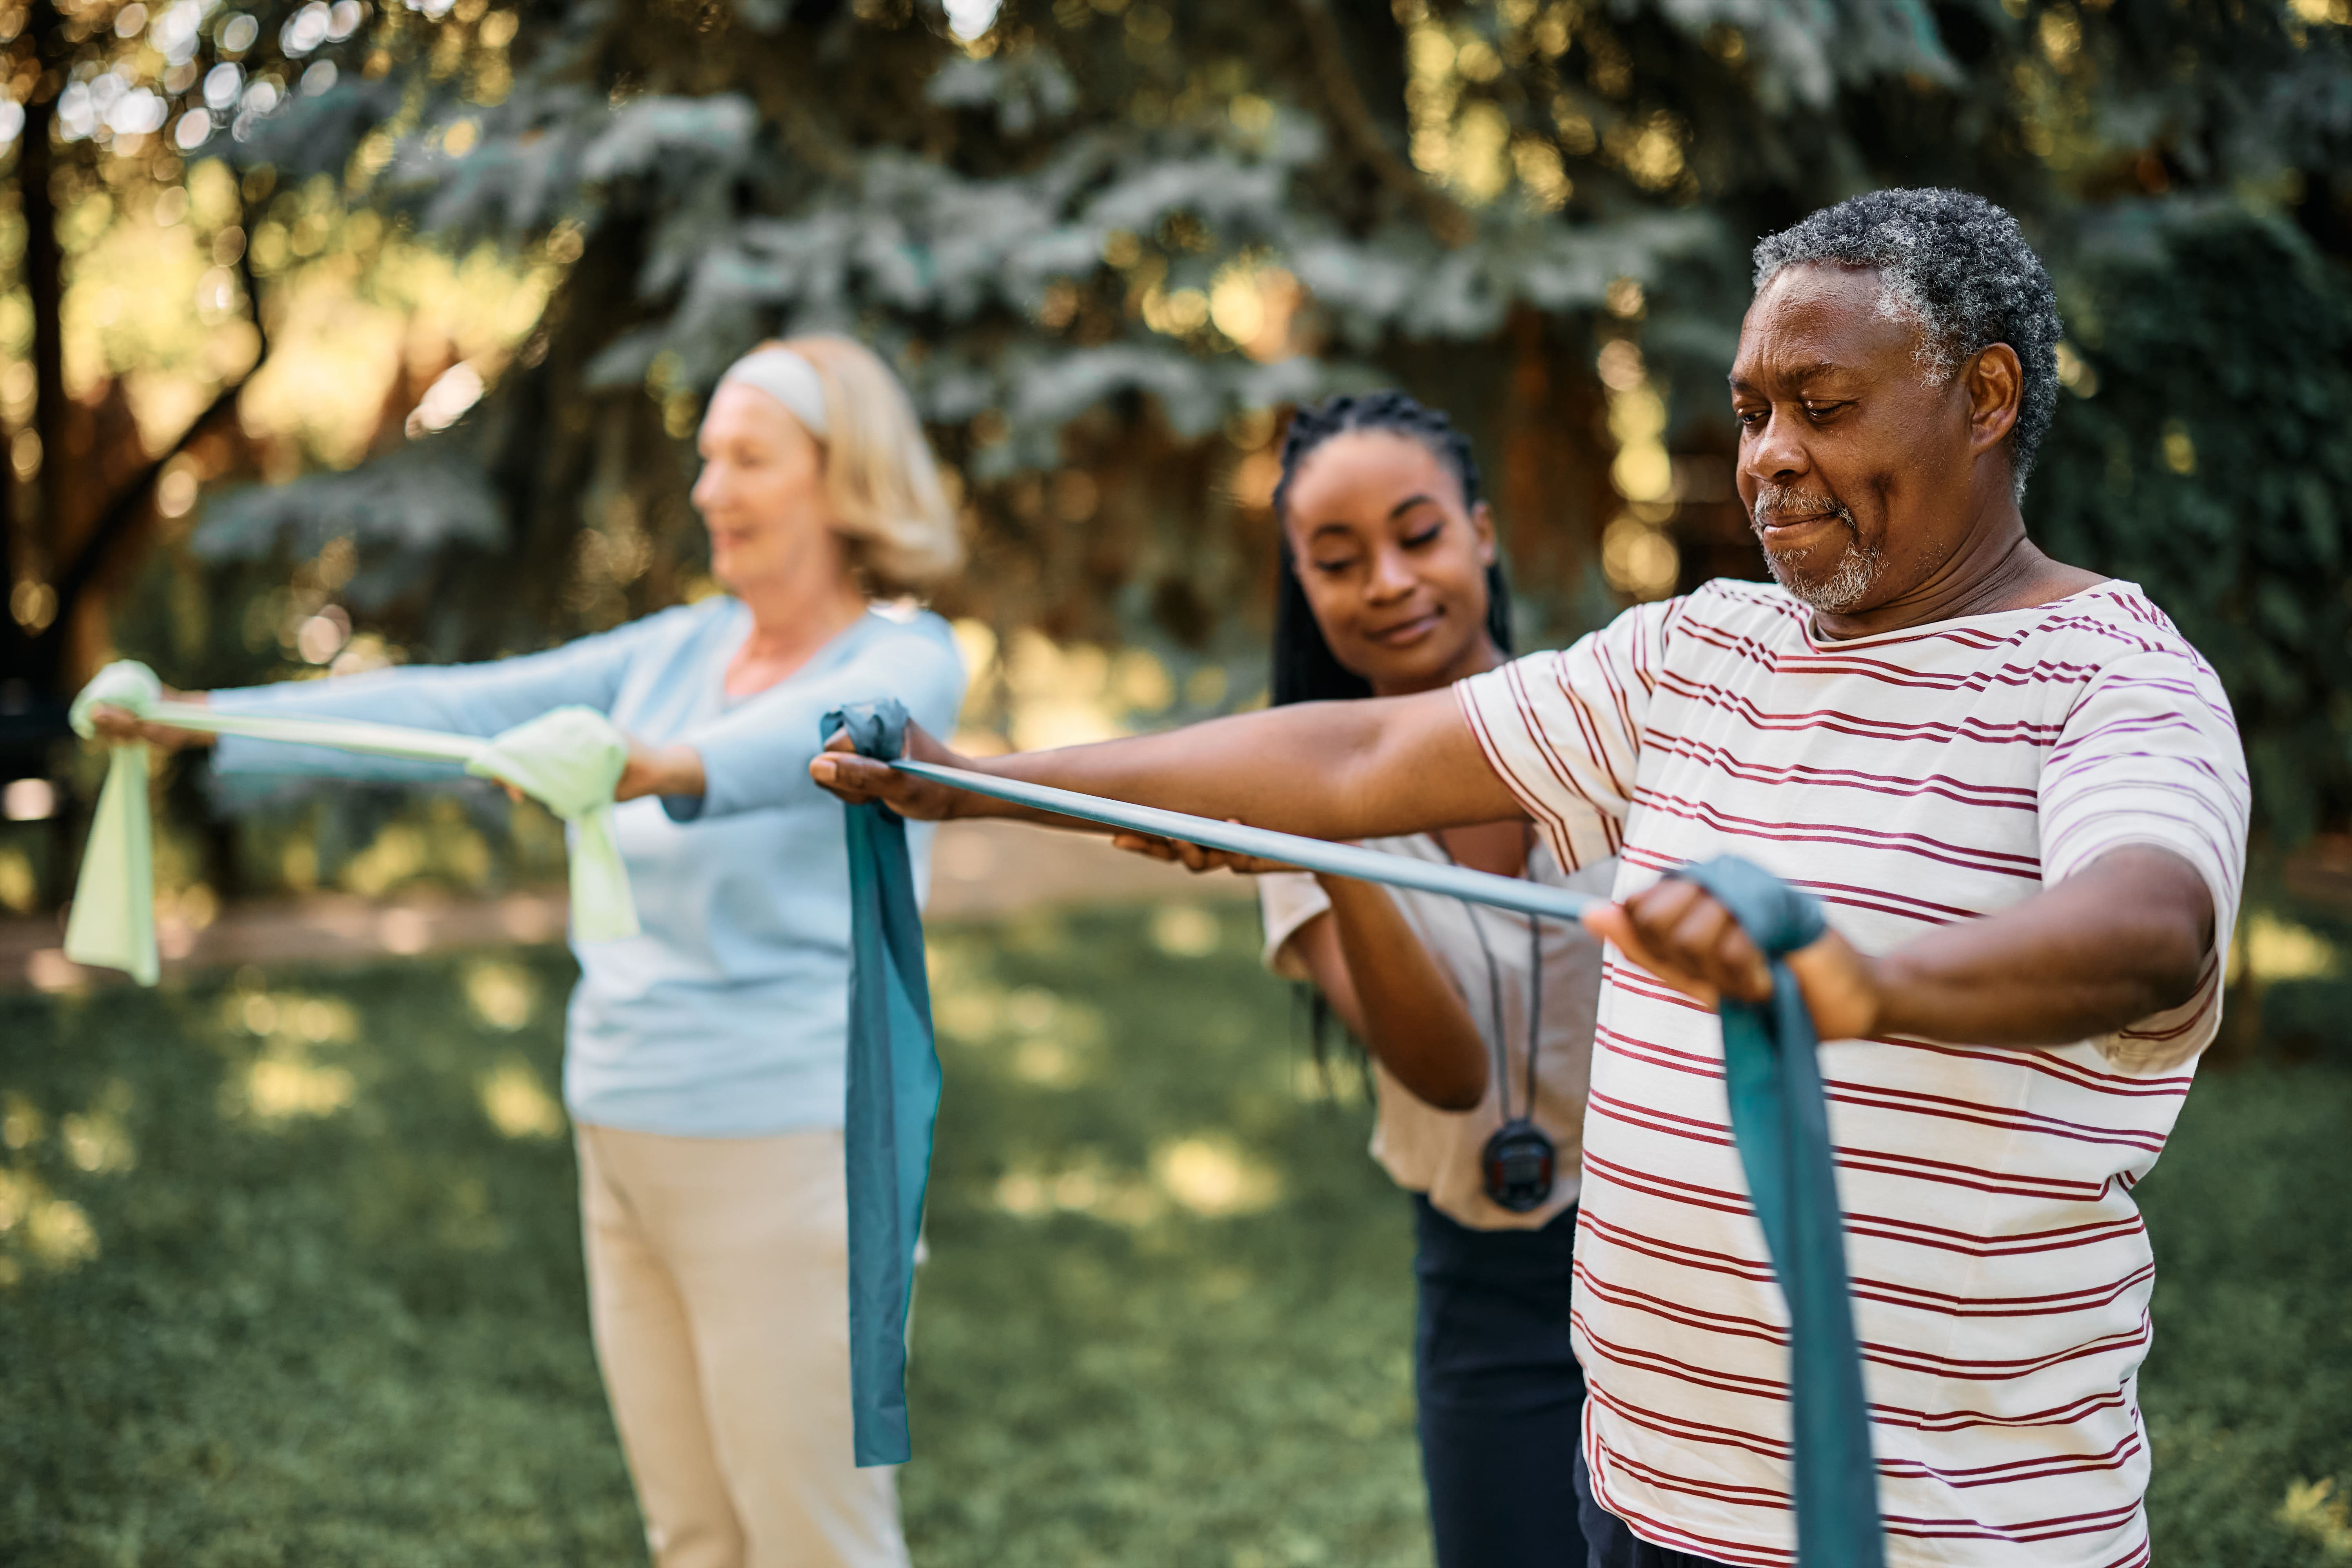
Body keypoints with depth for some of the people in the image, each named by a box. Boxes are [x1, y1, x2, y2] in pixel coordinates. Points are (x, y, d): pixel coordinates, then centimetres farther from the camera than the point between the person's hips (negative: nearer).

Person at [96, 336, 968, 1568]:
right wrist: (208, 722, -3)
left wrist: (672, 768, -54)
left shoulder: (903, 660, -10)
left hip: (784, 1153, -7)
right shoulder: (680, 650, 10)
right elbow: (459, 709, 4)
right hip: (629, 1144, 7)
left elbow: (813, 737, -33)